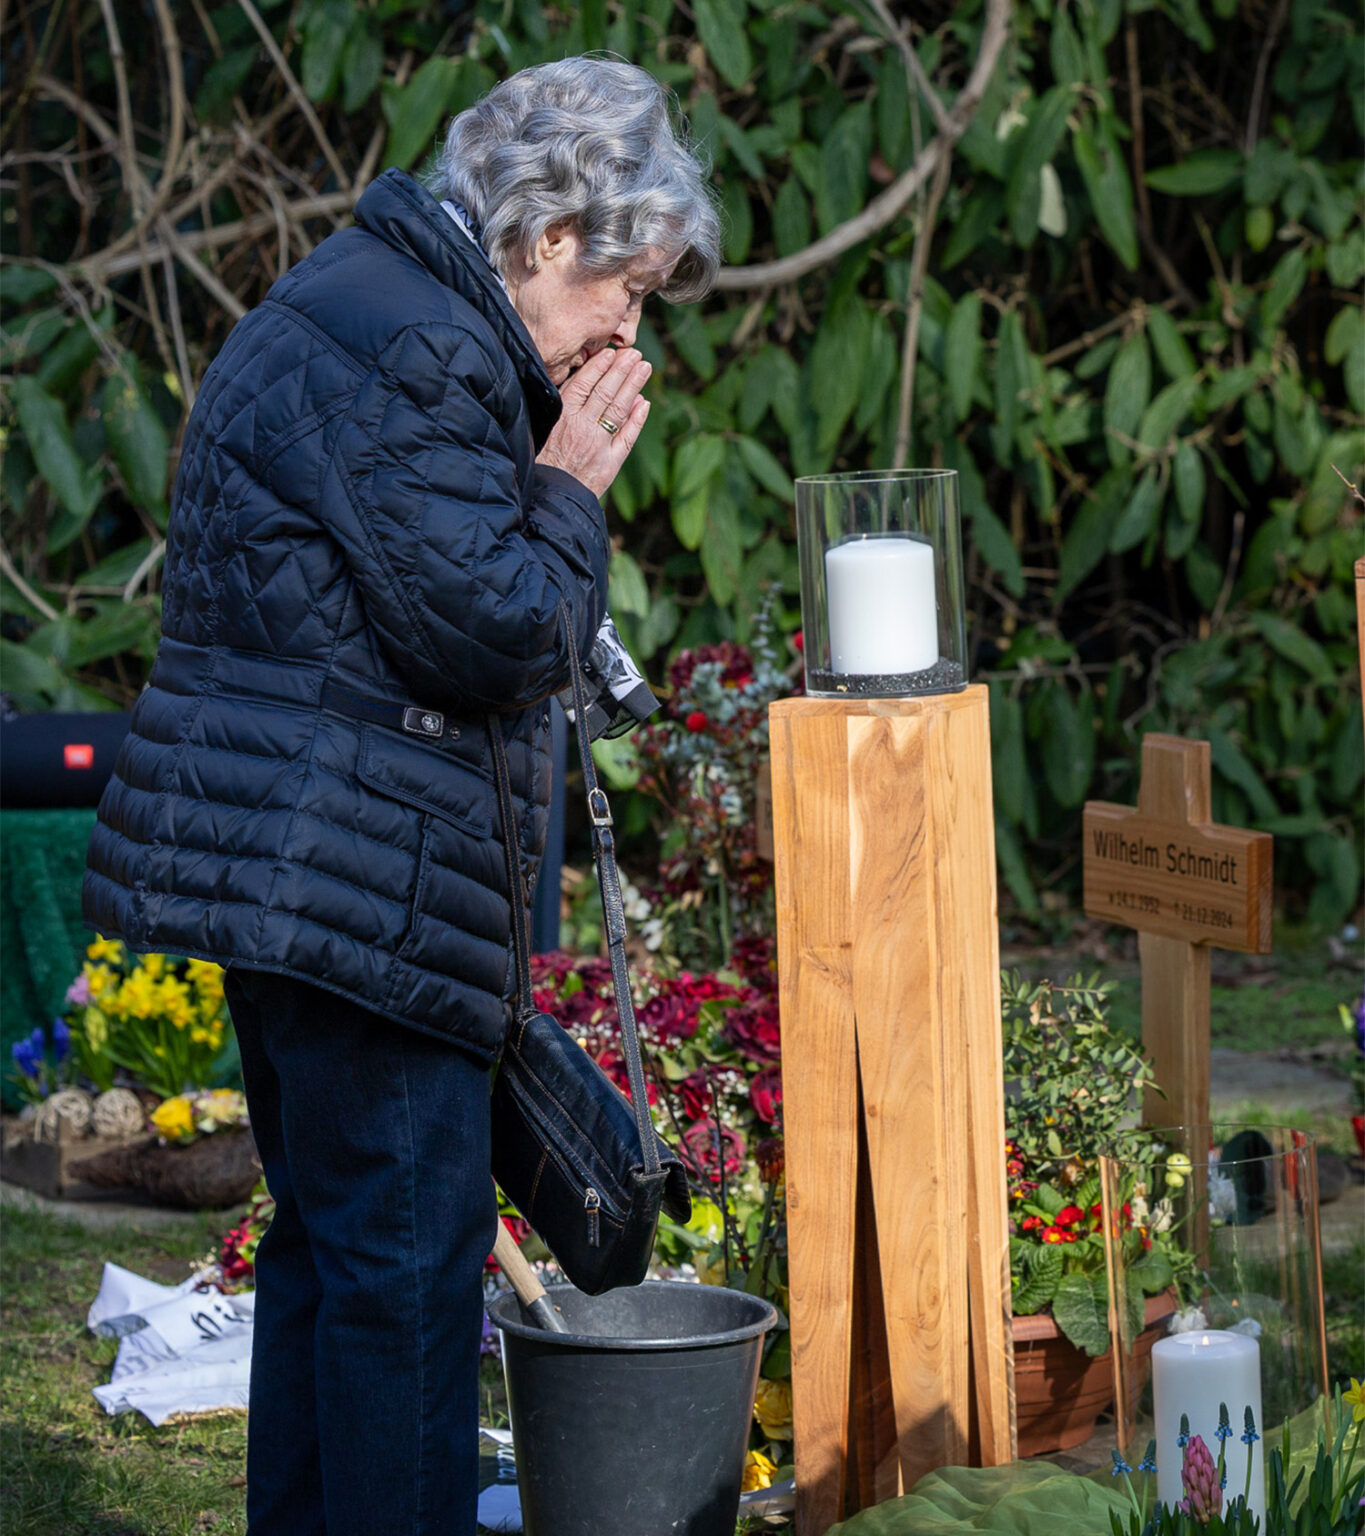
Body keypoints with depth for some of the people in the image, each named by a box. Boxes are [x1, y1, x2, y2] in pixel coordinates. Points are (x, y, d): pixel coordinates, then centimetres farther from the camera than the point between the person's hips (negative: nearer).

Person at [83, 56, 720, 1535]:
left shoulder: (345, 306, 19)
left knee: (328, 1228, 17)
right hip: (356, 883, -11)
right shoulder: (411, 352, -16)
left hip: (282, 865, 11)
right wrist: (569, 494, -7)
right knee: (407, 1248, -6)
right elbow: (498, 629, -18)